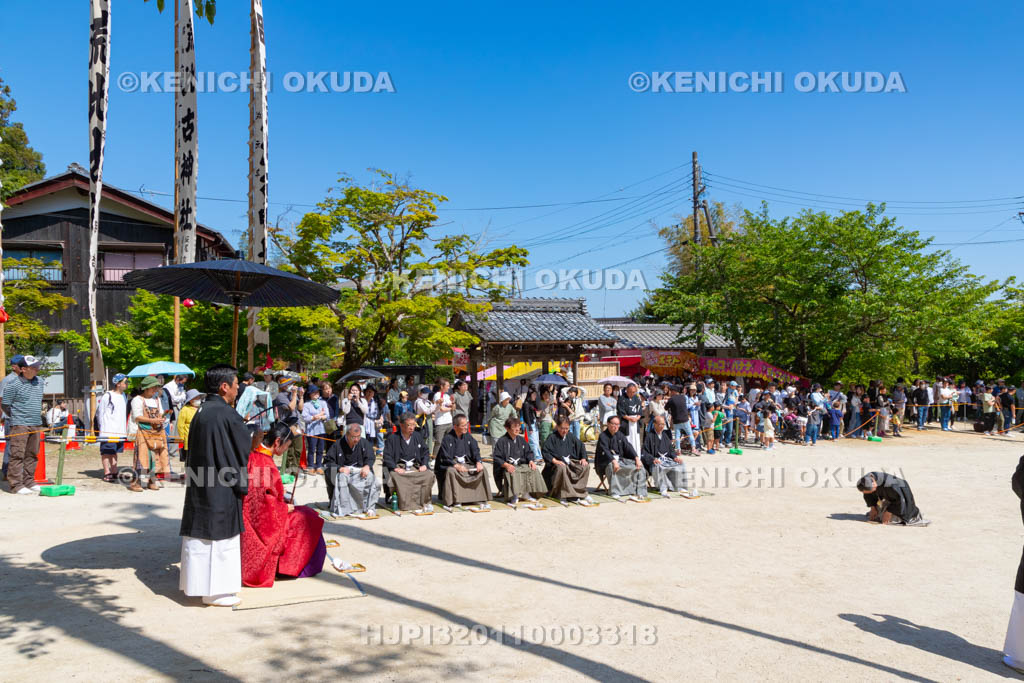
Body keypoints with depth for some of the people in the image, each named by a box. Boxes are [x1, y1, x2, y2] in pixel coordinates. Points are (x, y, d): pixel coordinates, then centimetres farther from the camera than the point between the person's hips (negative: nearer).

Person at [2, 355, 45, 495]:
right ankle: (16, 485, -3)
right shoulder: (13, 385, -10)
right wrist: (16, 418, 6)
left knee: (32, 455, 9)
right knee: (17, 455, -6)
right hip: (19, 425, -6)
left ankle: (29, 481, 17)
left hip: (36, 425, 6)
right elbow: (5, 405, -4)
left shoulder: (39, 381, 11)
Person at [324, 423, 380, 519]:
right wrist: (339, 468, -25)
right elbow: (327, 462, -8)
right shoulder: (338, 445, -8)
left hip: (359, 470, 2)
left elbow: (370, 458, 4)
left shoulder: (364, 443, 0)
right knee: (342, 477, -36)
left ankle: (369, 508, -17)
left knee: (370, 477, -27)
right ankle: (342, 510, -31)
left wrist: (367, 466, -18)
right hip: (342, 470, -2)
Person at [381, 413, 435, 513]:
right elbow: (387, 456, -4)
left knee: (429, 475, -25)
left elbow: (425, 452, 18)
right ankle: (411, 505, -32)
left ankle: (424, 502, -16)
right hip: (399, 468, -3)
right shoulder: (392, 438, -2)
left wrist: (424, 464, 1)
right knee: (399, 479, -37)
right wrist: (395, 468, -17)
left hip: (415, 466, 3)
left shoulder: (418, 436, 12)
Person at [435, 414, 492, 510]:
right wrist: (457, 466, -31)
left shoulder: (468, 437, 7)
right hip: (451, 465, -5)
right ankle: (454, 501, -32)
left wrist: (479, 462, -17)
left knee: (482, 470, -15)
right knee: (451, 472, -37)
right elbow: (445, 458, -15)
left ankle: (482, 499, -10)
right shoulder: (447, 439, -10)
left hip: (466, 464, 5)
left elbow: (475, 451, 4)